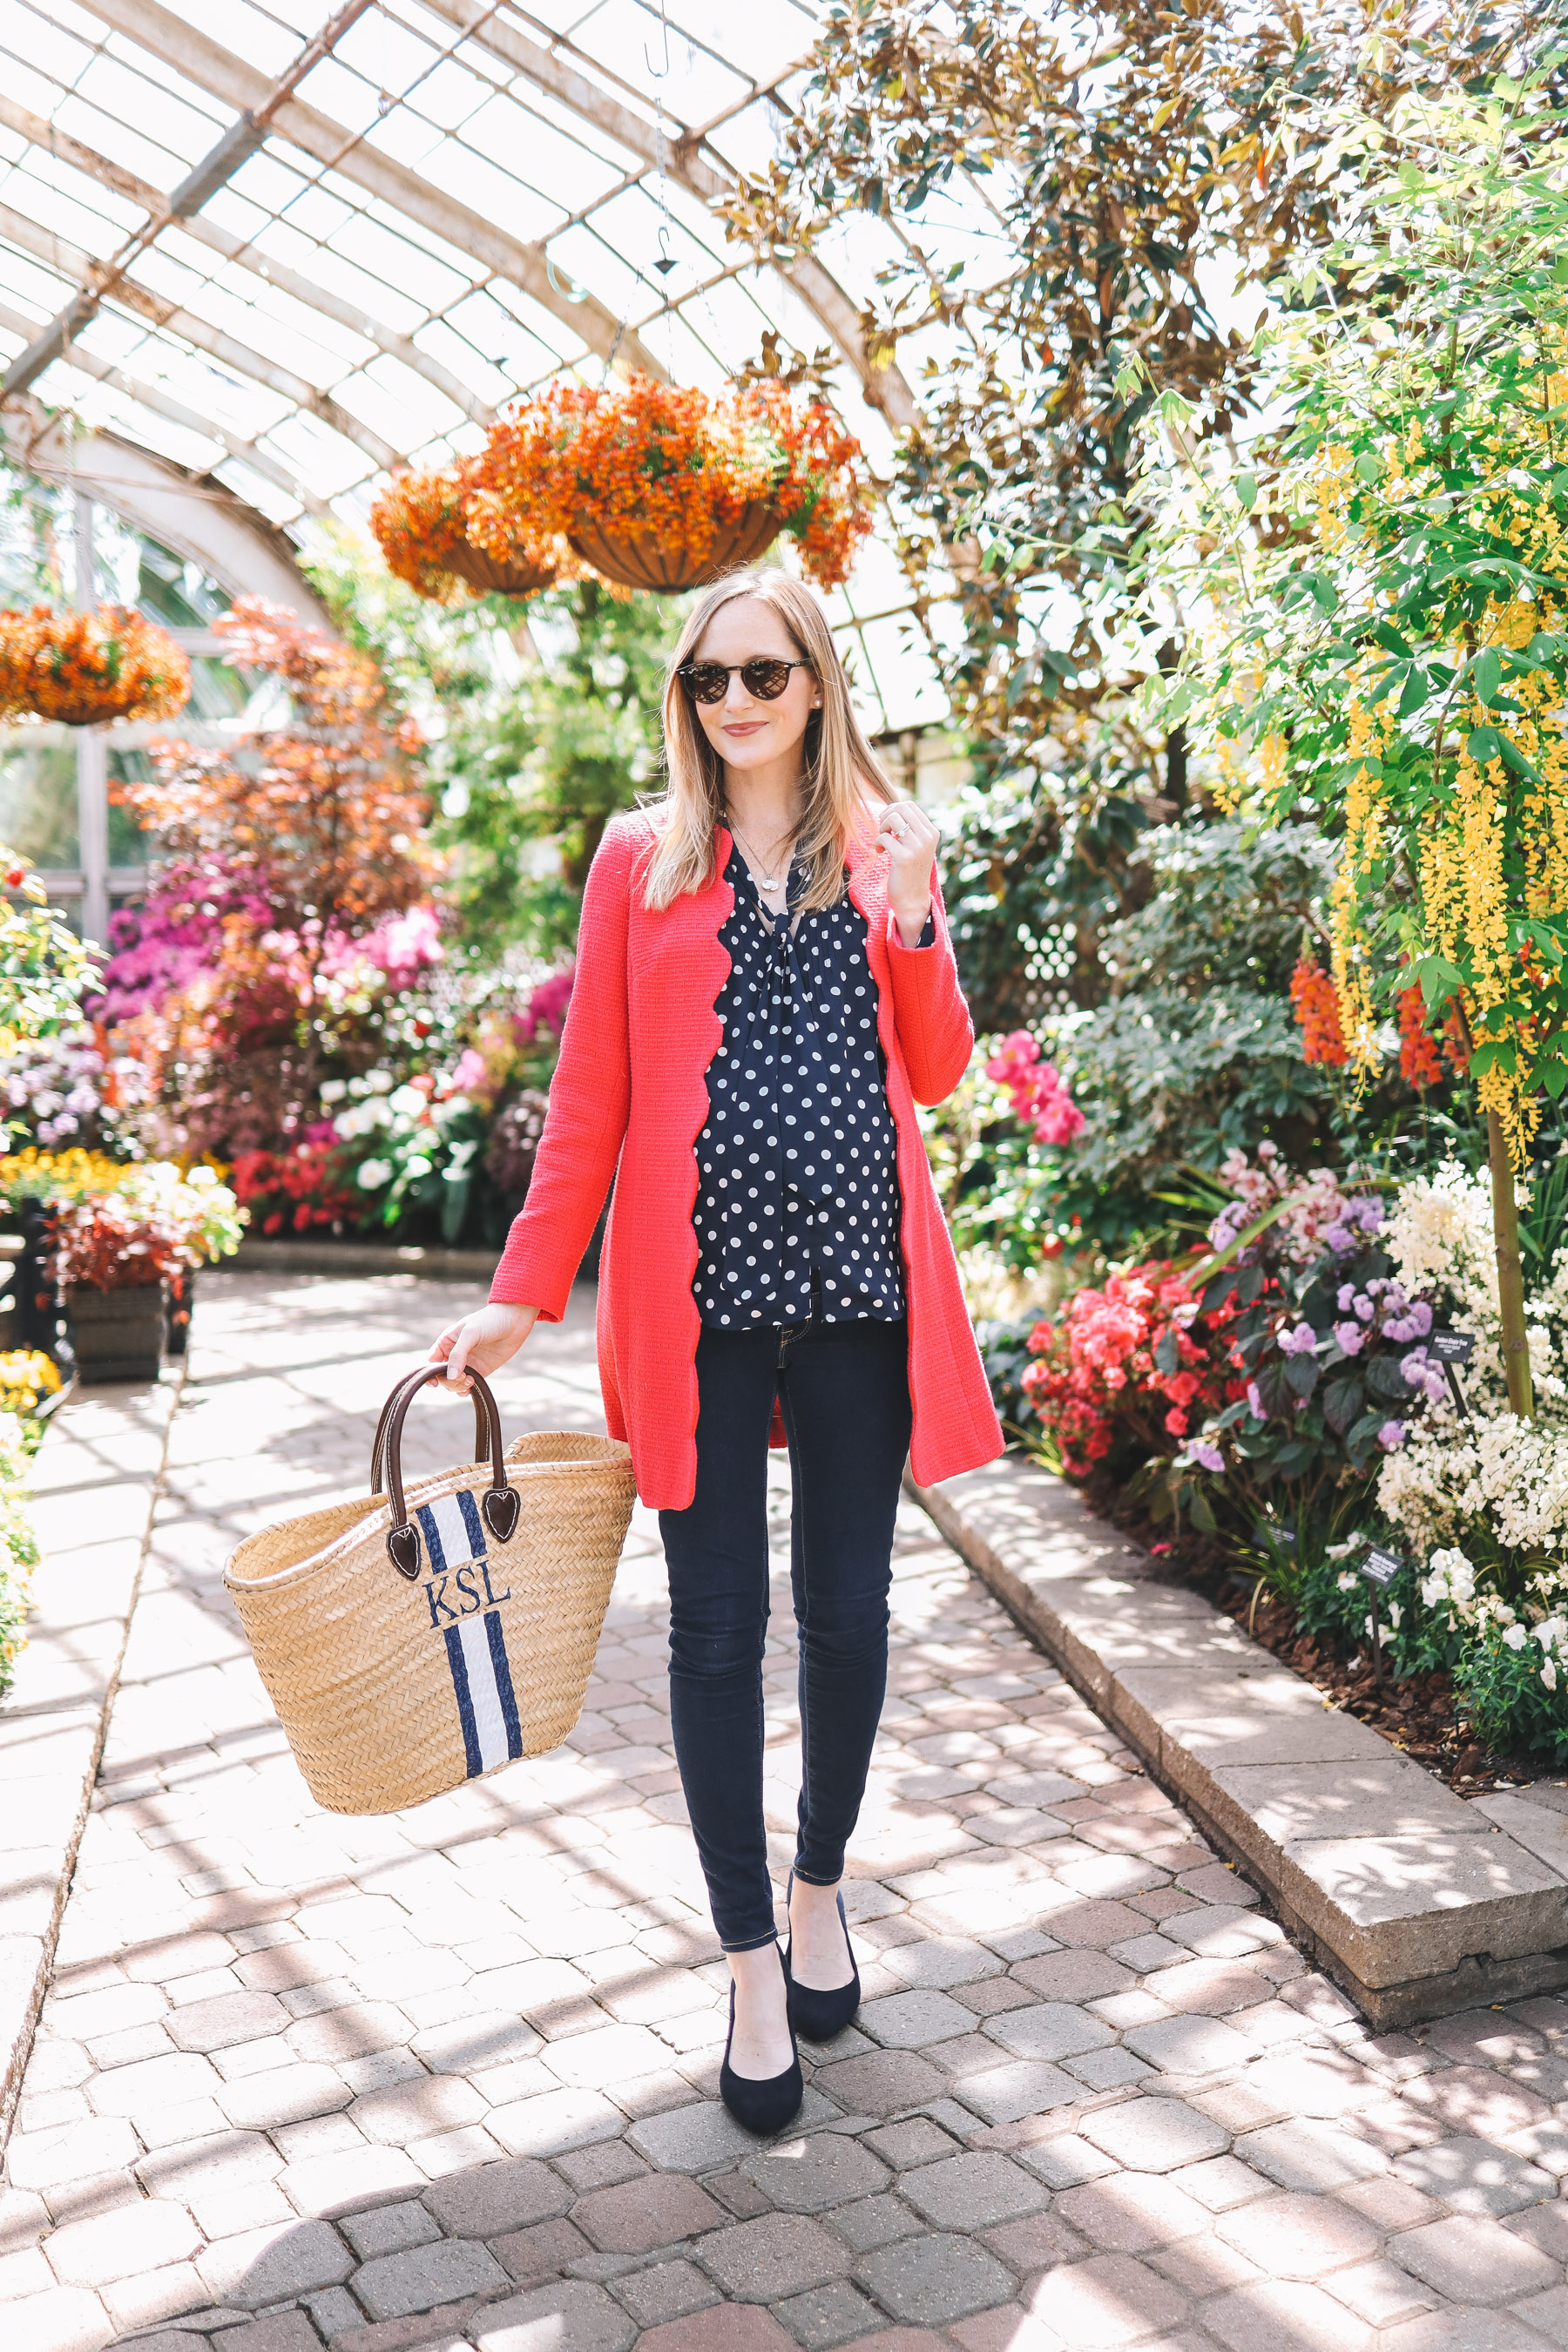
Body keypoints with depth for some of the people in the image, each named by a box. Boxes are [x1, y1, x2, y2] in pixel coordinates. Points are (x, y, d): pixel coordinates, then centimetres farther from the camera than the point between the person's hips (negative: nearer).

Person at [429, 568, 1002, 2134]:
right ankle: (752, 1964, 19)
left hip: (860, 1281, 1)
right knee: (718, 1628, 4)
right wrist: (525, 1291, -1)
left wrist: (912, 919, -9)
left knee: (847, 1610, 10)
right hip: (698, 1287, -1)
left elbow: (937, 1073, 7)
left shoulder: (886, 845, 10)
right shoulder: (642, 857, 7)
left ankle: (821, 1887, 34)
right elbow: (592, 1091, 5)